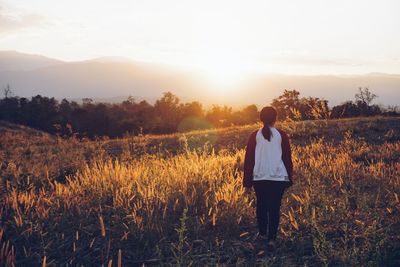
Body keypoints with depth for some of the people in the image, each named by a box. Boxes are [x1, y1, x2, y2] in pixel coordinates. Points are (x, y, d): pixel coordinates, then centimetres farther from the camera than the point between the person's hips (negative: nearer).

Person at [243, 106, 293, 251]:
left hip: (259, 178, 1)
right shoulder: (281, 135, -1)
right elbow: (287, 158, 4)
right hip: (278, 178, -1)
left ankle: (262, 233, 29)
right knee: (274, 208, 1)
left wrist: (247, 182, 8)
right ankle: (271, 239, -7)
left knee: (262, 205, 18)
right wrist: (289, 179, 14)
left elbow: (248, 159, 2)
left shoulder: (255, 136, 0)